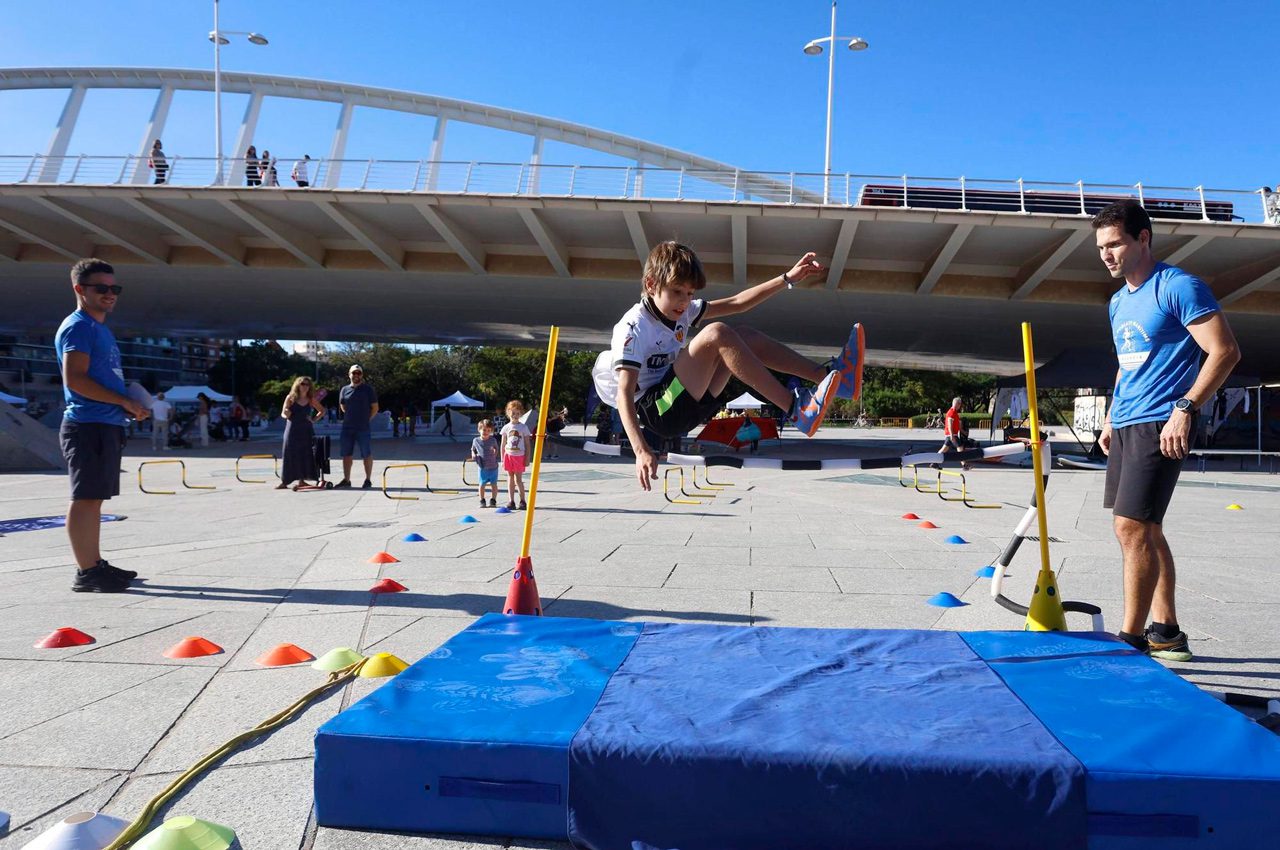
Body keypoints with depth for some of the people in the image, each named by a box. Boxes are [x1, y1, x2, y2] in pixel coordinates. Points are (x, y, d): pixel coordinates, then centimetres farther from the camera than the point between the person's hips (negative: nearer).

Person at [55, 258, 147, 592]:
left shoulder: (100, 328, 21)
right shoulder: (78, 327, -8)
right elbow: (75, 380, -18)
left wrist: (132, 404, 12)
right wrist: (125, 402, -16)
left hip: (106, 425, 10)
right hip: (88, 425, -10)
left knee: (94, 498, 12)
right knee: (85, 498, -8)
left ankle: (96, 564, 19)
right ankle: (86, 573, -6)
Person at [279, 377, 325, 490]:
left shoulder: (311, 399, 5)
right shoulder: (290, 398, 0)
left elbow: (322, 411, 16)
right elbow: (283, 413, 3)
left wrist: (314, 419, 2)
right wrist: (286, 414, -20)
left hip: (306, 430, 2)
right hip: (292, 430, -2)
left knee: (305, 454, -1)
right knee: (289, 455, -1)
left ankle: (301, 480, 6)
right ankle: (284, 481, 4)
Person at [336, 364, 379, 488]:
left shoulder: (368, 389, -1)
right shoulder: (345, 390, 9)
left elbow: (375, 408, 1)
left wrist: (366, 419, 0)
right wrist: (352, 418, 15)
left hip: (363, 428, -4)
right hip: (347, 428, 4)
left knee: (367, 454, 0)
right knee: (346, 454, 7)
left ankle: (368, 480, 7)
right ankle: (346, 479, 14)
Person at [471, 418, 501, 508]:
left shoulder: (493, 440, -3)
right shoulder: (476, 440, -1)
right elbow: (473, 450, 14)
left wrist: (495, 452, -5)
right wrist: (473, 455, -3)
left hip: (493, 466, 0)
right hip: (482, 467, 0)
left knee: (494, 484, 6)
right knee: (482, 484, 7)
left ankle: (493, 501, 16)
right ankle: (482, 501, 19)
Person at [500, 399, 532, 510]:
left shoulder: (523, 427, -1)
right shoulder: (506, 427, 5)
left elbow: (527, 444, 0)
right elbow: (503, 445, 9)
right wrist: (502, 459, 6)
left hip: (519, 456, -3)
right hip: (509, 456, 3)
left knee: (518, 479, -3)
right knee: (510, 479, 6)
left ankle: (522, 500, 9)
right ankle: (511, 501, 10)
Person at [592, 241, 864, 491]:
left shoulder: (681, 310, 9)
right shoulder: (634, 328, -17)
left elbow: (736, 303, 11)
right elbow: (624, 394, -27)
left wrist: (788, 278, 3)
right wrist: (641, 451, -39)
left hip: (689, 406, 9)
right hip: (657, 412, -9)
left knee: (744, 336, 3)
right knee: (716, 334, -25)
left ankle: (829, 375, -2)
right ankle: (795, 409, -28)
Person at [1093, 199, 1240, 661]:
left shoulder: (1178, 287, -9)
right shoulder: (1118, 302, 16)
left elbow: (1226, 351, -14)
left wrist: (1185, 407, -21)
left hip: (1159, 427, -9)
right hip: (1124, 428, 9)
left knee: (1131, 526, -12)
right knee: (1145, 530, 11)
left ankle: (1132, 637, -3)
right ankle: (1165, 632, 20)